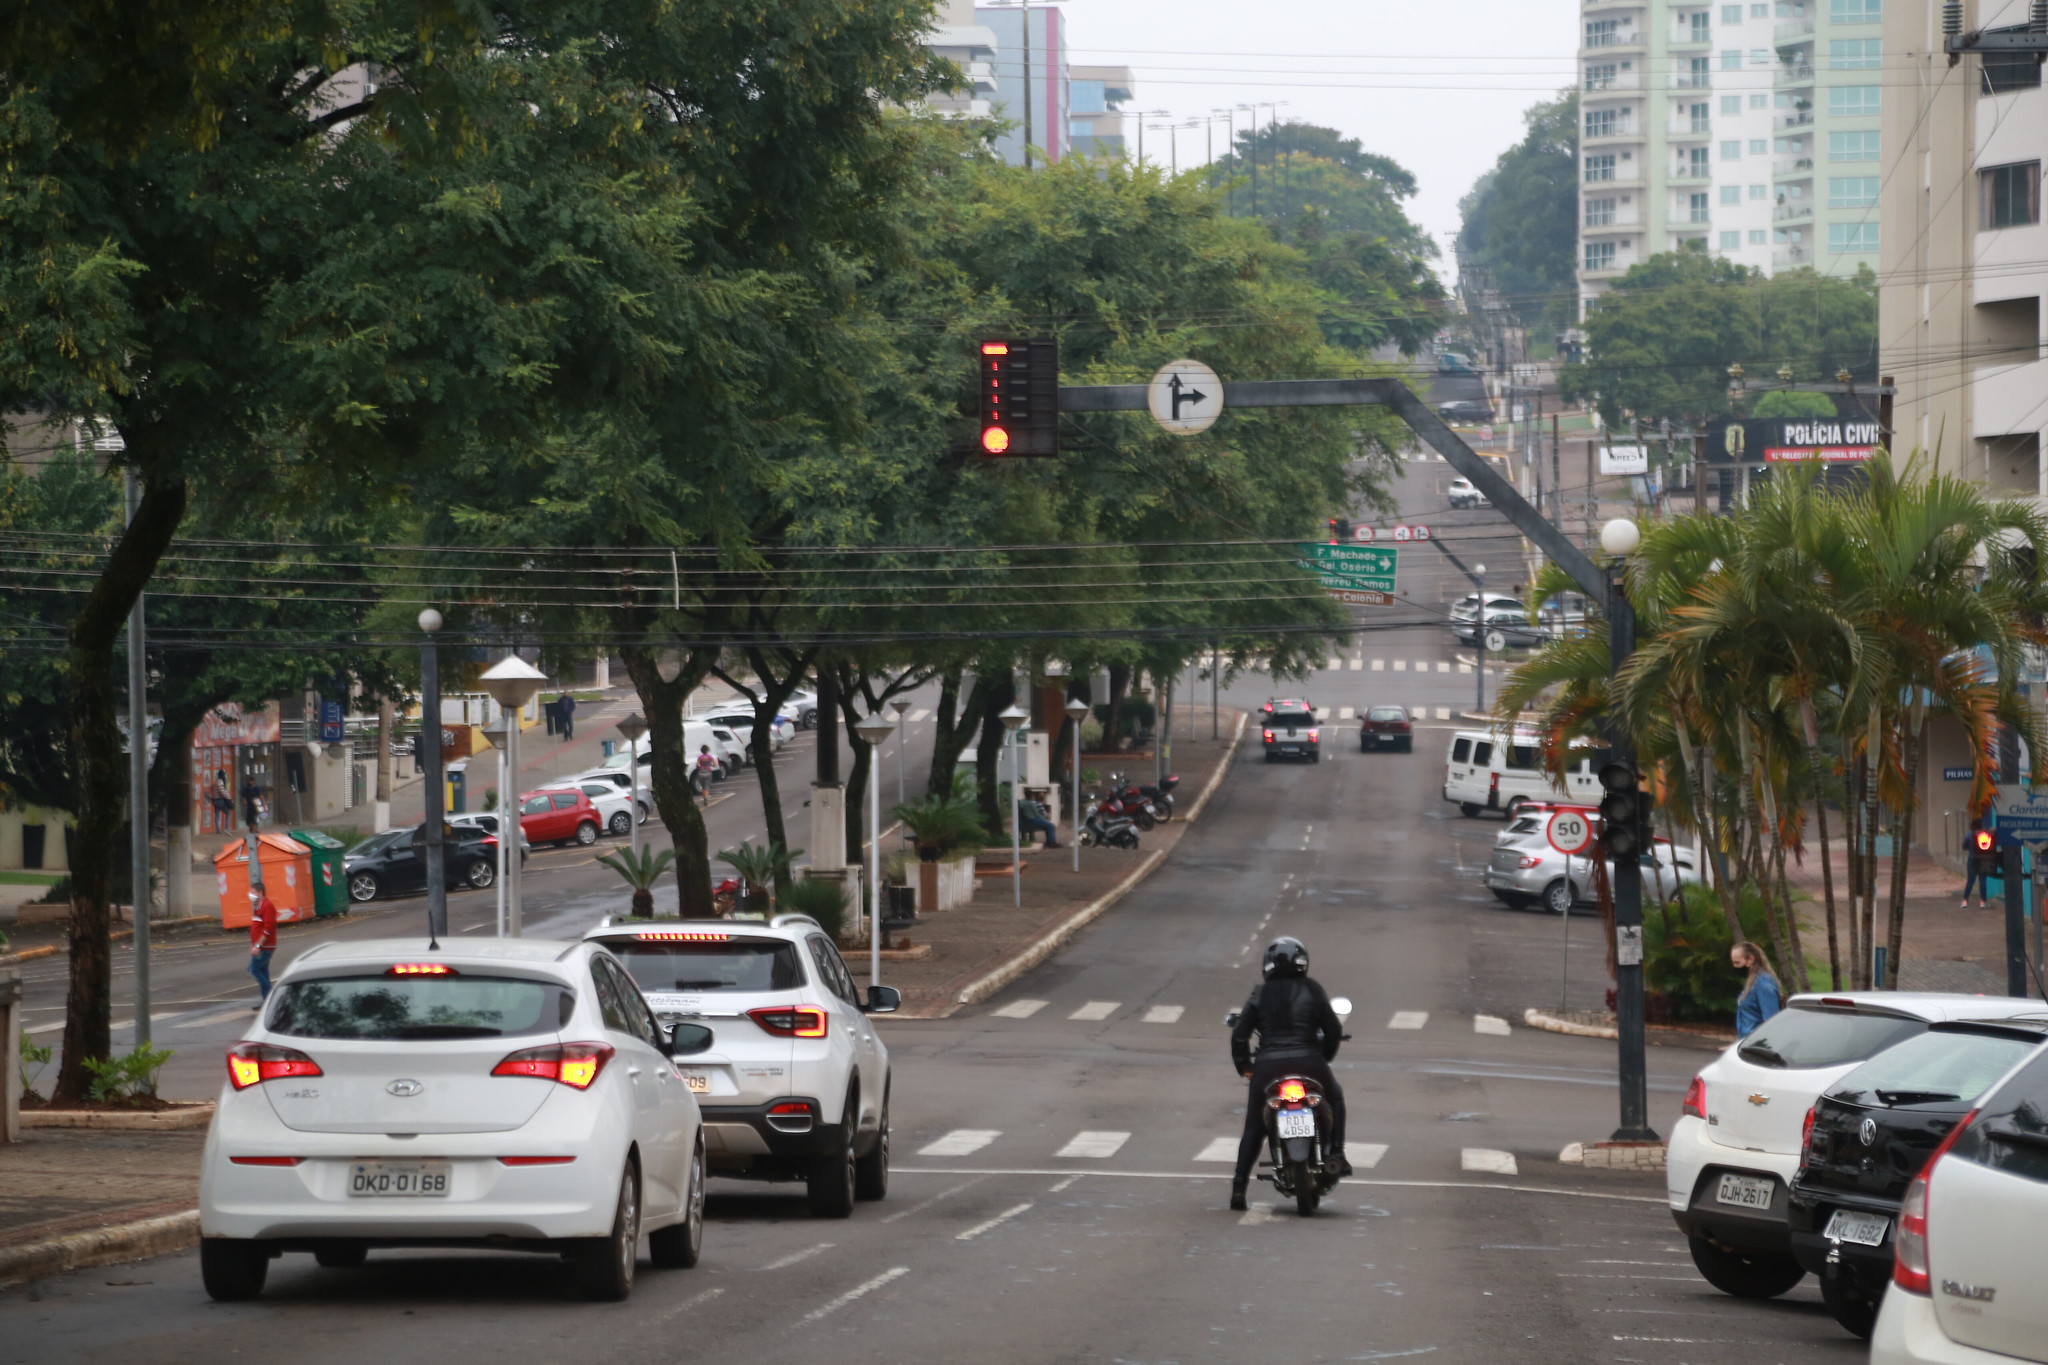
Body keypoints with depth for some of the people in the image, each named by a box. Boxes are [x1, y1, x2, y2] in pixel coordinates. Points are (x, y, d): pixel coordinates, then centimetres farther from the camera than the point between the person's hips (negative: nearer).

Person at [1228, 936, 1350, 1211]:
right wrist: (1325, 1056, 22)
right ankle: (1337, 1155, 16)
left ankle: (1239, 1185, 3)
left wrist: (1243, 1065, 18)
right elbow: (1333, 1030, 3)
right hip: (1308, 1062, -1)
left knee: (1254, 1128, 14)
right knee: (1335, 1097, 29)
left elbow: (1239, 1035, 3)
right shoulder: (1311, 990, 2)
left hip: (1268, 1066, 1)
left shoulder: (1260, 994, 5)